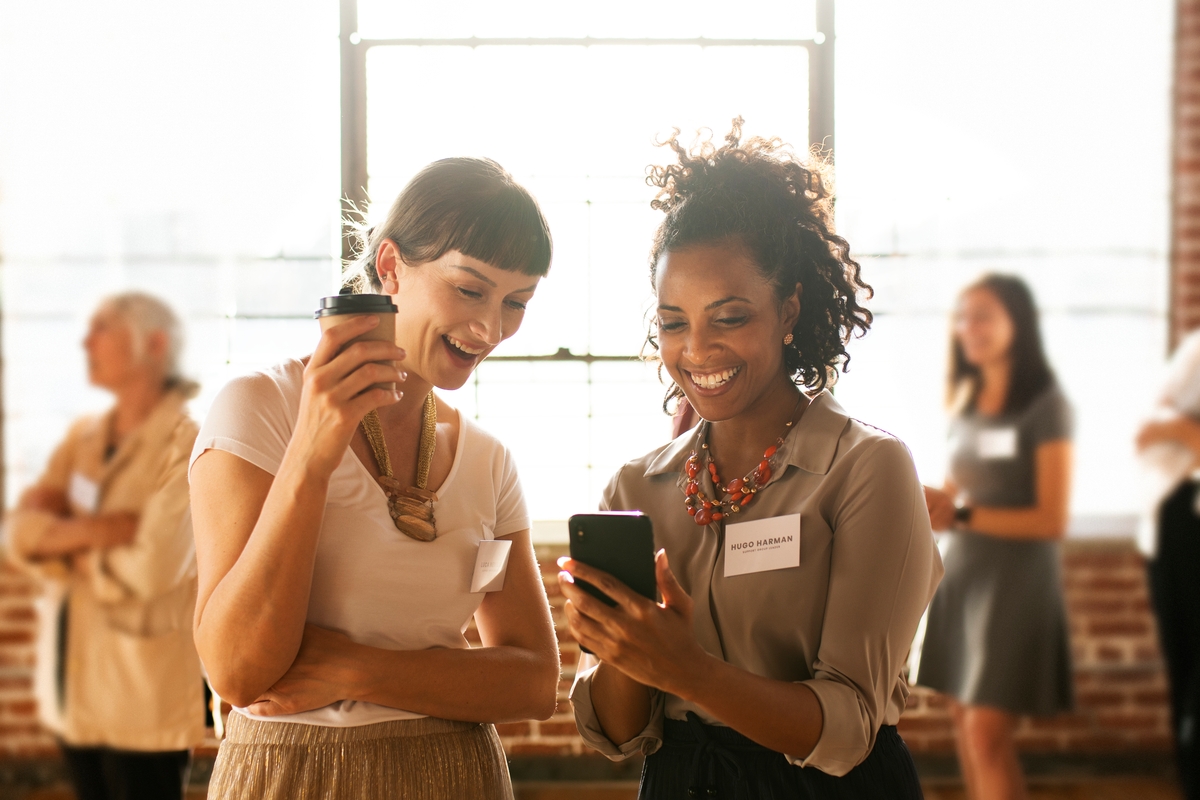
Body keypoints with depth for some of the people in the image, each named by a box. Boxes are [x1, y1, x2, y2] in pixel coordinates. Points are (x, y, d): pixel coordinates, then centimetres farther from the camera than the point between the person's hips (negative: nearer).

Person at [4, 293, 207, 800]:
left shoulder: (185, 445, -11)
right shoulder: (84, 436, 11)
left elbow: (151, 567, -20)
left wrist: (62, 536, -3)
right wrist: (99, 529, -17)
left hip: (142, 692, -6)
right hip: (76, 679, 7)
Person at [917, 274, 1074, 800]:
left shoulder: (1045, 406, -9)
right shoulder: (966, 401, 11)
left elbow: (1052, 519, -15)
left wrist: (960, 516, -22)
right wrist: (930, 501, -6)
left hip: (1018, 576, -7)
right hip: (962, 571, 7)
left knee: (987, 729, -12)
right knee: (964, 719, 8)